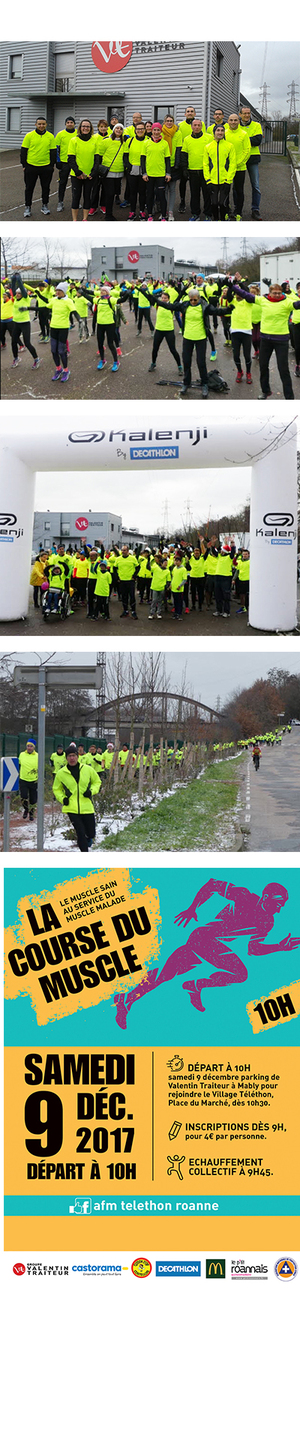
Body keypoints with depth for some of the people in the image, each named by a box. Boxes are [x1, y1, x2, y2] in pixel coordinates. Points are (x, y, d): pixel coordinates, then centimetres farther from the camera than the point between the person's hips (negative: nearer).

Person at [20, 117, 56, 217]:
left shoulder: (50, 136, 2)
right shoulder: (29, 136, -3)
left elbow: (53, 152, 7)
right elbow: (23, 151, 0)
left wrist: (52, 165, 3)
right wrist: (24, 165, -3)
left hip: (46, 167, 1)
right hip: (31, 166, -1)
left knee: (45, 187, 10)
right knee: (29, 188, 6)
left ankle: (45, 206, 24)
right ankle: (27, 207, 16)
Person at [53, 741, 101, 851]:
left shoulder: (88, 769, 1)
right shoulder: (61, 773, 1)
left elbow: (97, 782, 15)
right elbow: (56, 789, 15)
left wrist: (92, 791, -5)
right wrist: (62, 798, -4)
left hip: (87, 808, 1)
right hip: (71, 808, -1)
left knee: (91, 834, 8)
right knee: (80, 833, -11)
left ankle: (88, 842, 45)